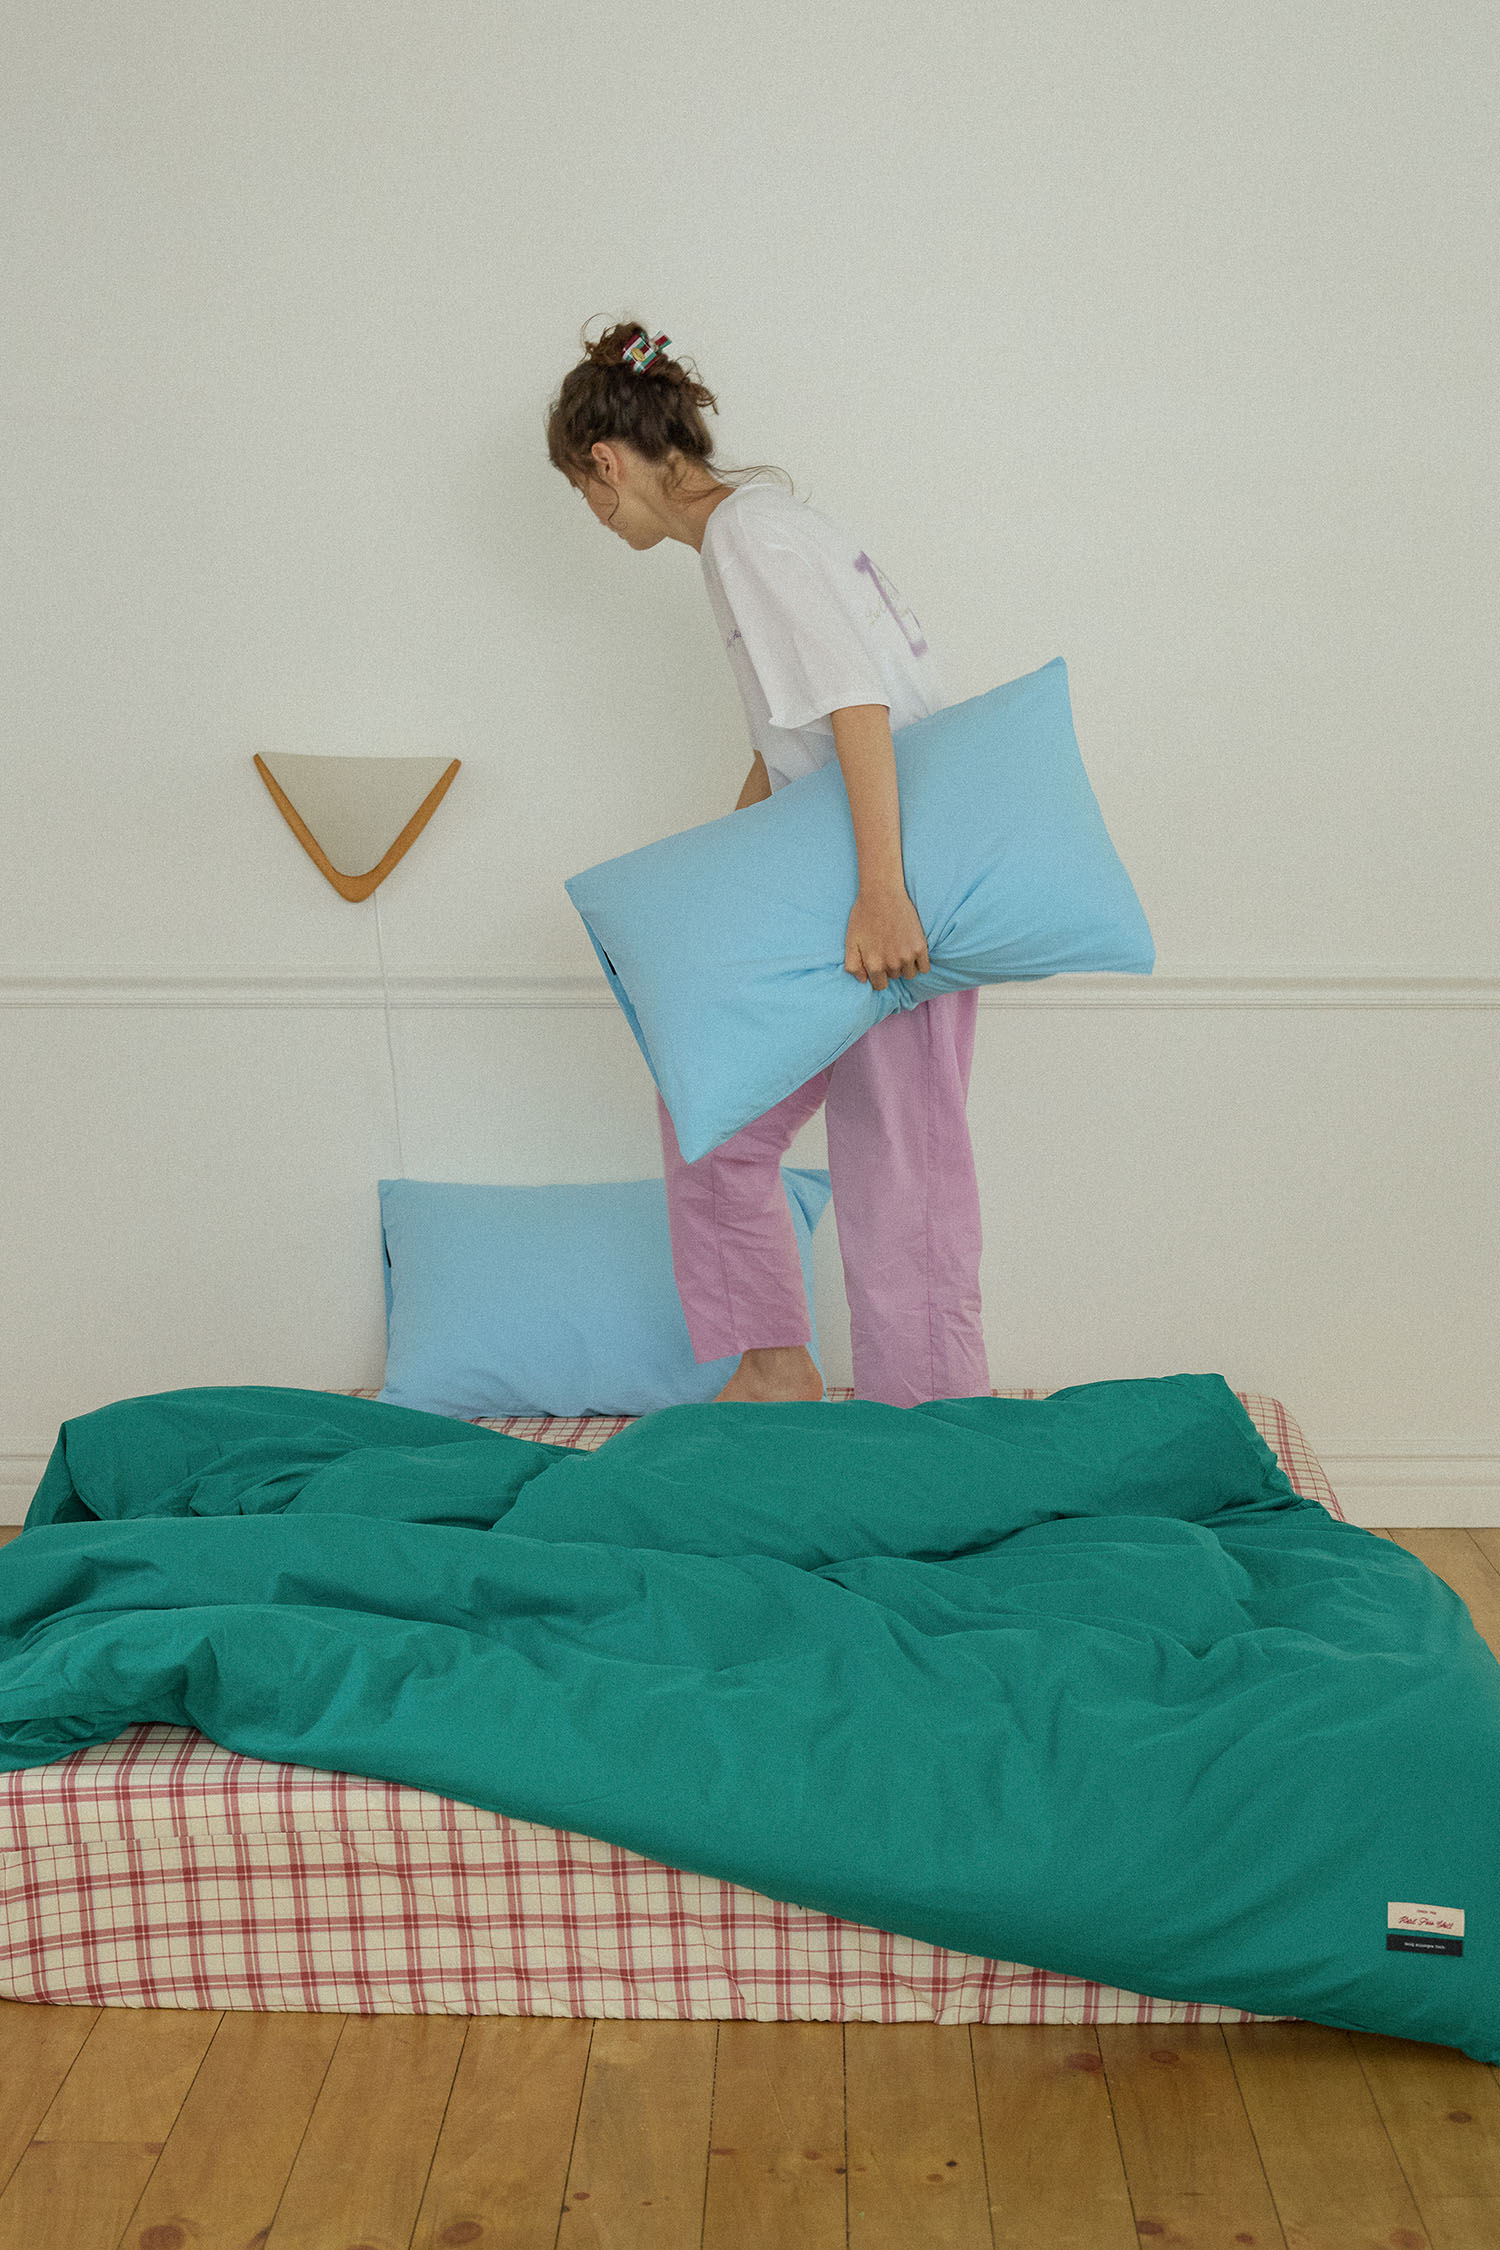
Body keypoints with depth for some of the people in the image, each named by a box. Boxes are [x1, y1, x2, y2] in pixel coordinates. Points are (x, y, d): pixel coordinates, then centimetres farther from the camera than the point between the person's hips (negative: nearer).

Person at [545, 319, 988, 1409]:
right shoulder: (748, 525, 17)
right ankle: (773, 1366, 21)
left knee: (894, 1156, -3)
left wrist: (881, 895, -31)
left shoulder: (754, 530, -13)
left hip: (904, 879, -10)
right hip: (839, 876, 10)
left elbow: (856, 708, -24)